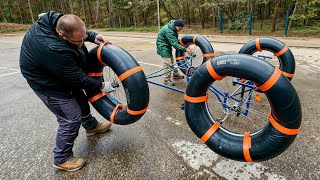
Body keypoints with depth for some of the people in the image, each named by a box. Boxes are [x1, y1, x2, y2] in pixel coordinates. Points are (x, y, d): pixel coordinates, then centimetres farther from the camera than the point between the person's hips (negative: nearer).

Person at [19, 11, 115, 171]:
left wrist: (93, 36, -10)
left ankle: (91, 126, 47)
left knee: (80, 98, 21)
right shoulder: (53, 50, -41)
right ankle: (62, 159, 17)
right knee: (71, 118, -5)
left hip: (63, 74, 9)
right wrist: (101, 86, -18)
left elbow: (79, 31, 6)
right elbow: (78, 79, -30)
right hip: (49, 84, -9)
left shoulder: (57, 20, -18)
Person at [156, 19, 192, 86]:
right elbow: (175, 44, -33)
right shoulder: (168, 31, -30)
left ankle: (175, 74, 33)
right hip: (163, 47, -9)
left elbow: (175, 40, 13)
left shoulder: (173, 28, -1)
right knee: (168, 63, -11)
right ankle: (167, 79, -2)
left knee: (172, 61, 18)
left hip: (167, 46, 10)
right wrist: (185, 49, -34)